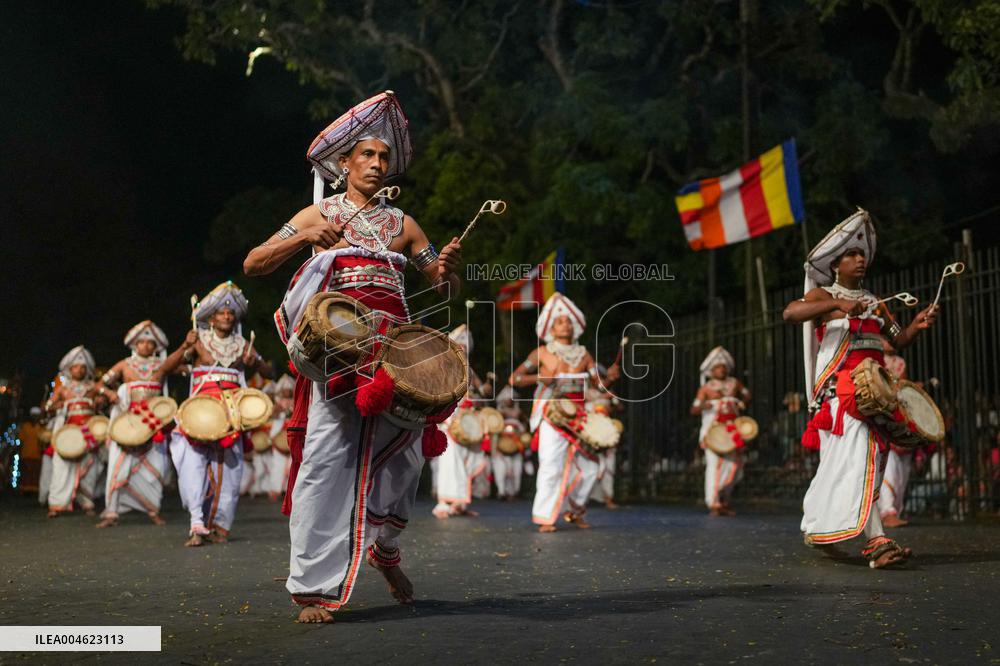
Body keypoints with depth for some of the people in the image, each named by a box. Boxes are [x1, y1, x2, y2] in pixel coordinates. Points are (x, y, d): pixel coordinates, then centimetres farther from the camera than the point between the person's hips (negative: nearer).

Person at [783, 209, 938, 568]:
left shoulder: (874, 303, 21)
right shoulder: (823, 295, 2)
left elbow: (898, 340, 20)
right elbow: (790, 313, -18)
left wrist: (917, 326, -2)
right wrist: (837, 304, -28)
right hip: (840, 388, -7)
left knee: (840, 463, 10)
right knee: (859, 457, -19)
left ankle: (818, 528, 23)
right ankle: (876, 543, -28)